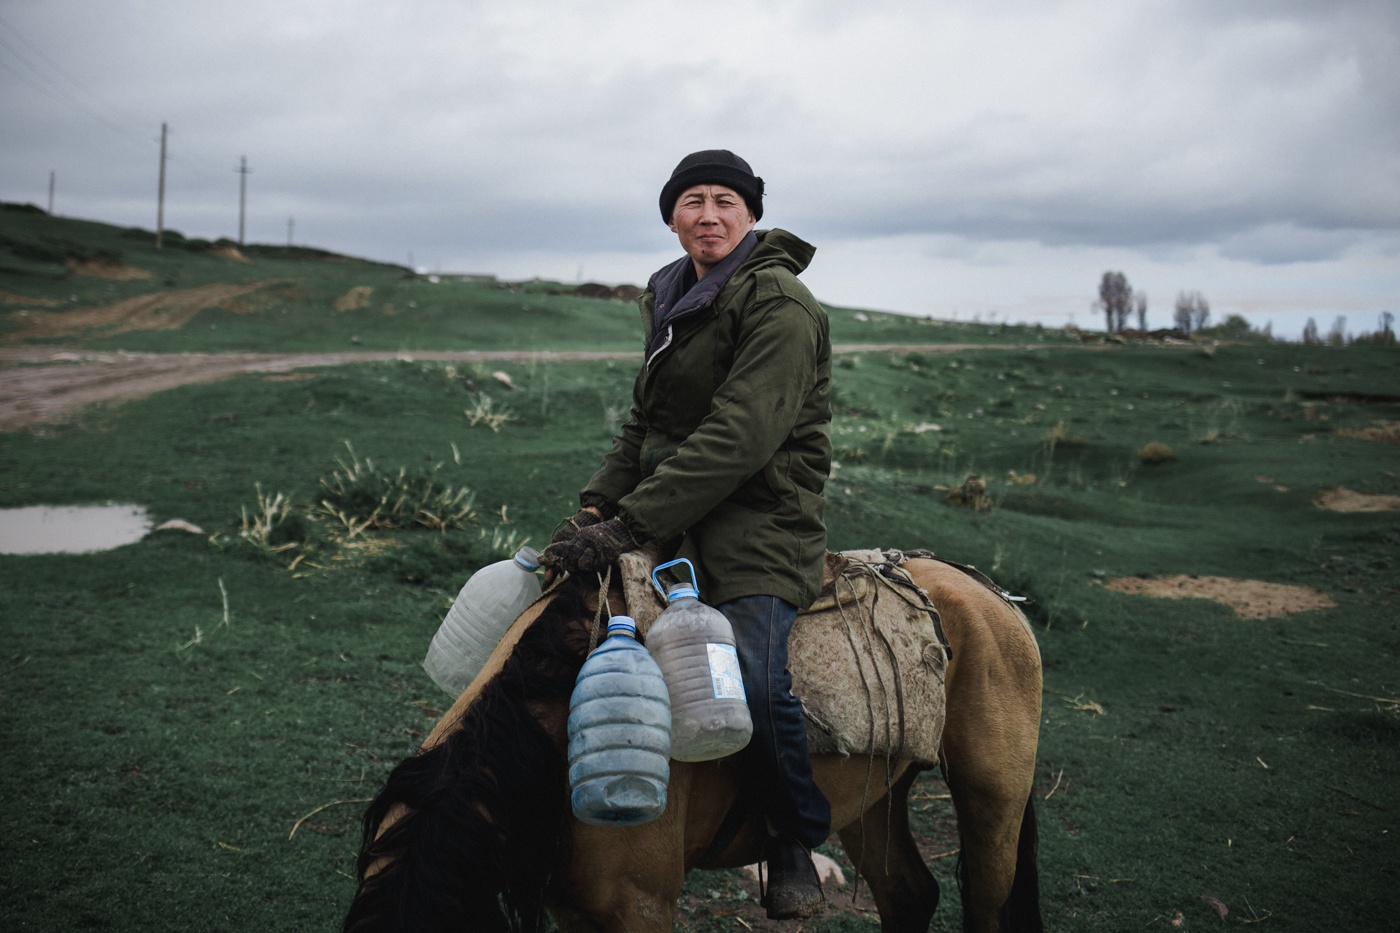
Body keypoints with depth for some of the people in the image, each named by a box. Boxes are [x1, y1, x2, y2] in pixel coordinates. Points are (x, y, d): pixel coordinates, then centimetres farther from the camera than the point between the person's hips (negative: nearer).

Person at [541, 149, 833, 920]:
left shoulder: (779, 306, -12)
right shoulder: (667, 299, 14)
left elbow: (737, 438, -22)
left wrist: (629, 525, -26)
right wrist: (595, 509, 4)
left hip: (760, 524, -8)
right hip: (669, 517, 8)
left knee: (755, 681, -27)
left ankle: (796, 842, 2)